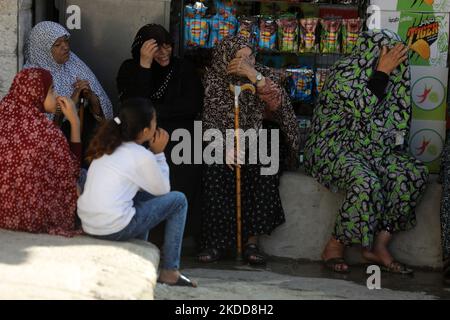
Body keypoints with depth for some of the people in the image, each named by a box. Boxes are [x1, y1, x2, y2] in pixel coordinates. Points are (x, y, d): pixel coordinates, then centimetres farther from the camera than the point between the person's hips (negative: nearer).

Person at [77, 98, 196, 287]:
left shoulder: (108, 146, 13)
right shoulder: (142, 156, -10)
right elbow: (162, 189, 5)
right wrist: (159, 153, 7)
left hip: (88, 225, 8)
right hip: (114, 229, -8)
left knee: (145, 195, 31)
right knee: (178, 200, 7)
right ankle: (170, 271, 10)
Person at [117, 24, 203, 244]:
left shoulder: (184, 69, 14)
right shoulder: (129, 69, 13)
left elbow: (194, 106, 0)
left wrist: (153, 111, -4)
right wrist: (145, 66, -10)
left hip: (178, 134, 0)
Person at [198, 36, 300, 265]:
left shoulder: (263, 75, -1)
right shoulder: (214, 80, -3)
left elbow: (278, 104, -17)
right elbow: (210, 121, -7)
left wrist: (256, 78, -27)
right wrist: (225, 147, -24)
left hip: (260, 138, 0)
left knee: (263, 168, -32)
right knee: (216, 168, -31)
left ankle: (252, 240, -31)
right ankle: (217, 240, -26)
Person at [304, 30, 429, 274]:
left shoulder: (386, 79, 11)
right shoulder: (344, 73, -12)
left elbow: (393, 117, 17)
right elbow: (363, 109, -25)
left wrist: (397, 149, 1)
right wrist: (383, 71, -19)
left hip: (369, 150, 8)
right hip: (333, 149, -7)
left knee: (413, 174, -18)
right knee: (367, 183, -37)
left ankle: (379, 246, -17)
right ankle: (335, 247, -20)